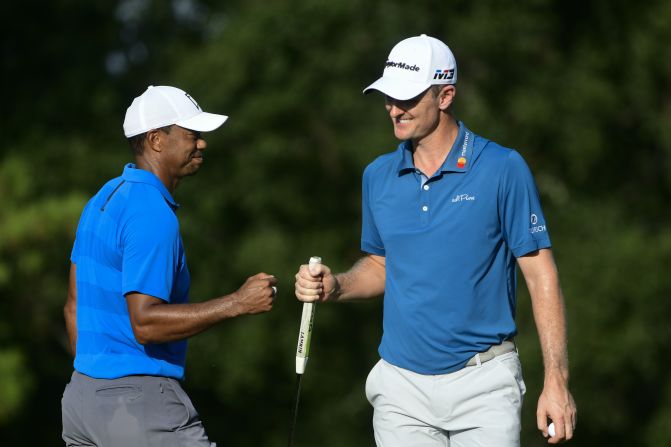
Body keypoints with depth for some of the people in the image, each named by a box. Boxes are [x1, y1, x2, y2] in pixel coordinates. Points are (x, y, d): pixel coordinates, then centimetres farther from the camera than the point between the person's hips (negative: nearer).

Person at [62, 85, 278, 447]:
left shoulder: (104, 199, 14)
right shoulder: (153, 214, -16)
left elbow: (74, 306, 19)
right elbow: (145, 322, -23)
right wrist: (237, 304, -21)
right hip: (138, 403, -10)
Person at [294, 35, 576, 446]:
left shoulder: (503, 170, -8)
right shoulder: (379, 176, 7)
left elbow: (541, 275, -7)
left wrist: (557, 380, -13)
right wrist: (336, 286, -1)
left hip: (482, 383, -4)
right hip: (402, 388, 4)